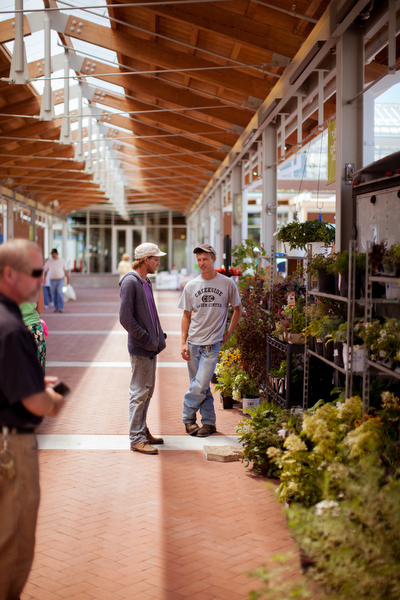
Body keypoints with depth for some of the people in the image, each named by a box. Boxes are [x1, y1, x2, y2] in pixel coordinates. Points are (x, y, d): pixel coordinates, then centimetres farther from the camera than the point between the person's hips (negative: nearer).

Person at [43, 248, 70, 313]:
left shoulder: (62, 261, 5)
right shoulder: (49, 261, 6)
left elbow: (65, 271, 10)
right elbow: (46, 271, 10)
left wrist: (68, 279, 8)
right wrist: (44, 279, -2)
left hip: (60, 280, -2)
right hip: (52, 280, 2)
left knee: (59, 292, -18)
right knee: (54, 295, 4)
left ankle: (61, 307, -17)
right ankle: (56, 308, 15)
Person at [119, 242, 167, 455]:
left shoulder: (146, 282, 14)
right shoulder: (130, 282, -15)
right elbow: (126, 318, -20)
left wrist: (158, 337, 10)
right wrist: (147, 339, -17)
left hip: (151, 347, 10)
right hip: (140, 349, -10)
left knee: (147, 391, 16)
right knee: (140, 392, -4)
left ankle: (142, 431, 28)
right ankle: (137, 439, 4)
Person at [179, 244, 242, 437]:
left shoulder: (227, 284, 0)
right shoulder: (191, 286, 5)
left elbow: (237, 309, 12)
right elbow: (186, 315, 9)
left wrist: (228, 333, 5)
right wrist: (184, 343, 2)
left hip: (212, 343, -3)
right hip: (193, 342, 3)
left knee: (200, 385, -10)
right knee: (201, 386, 8)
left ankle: (188, 415, 9)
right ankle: (209, 422, 19)